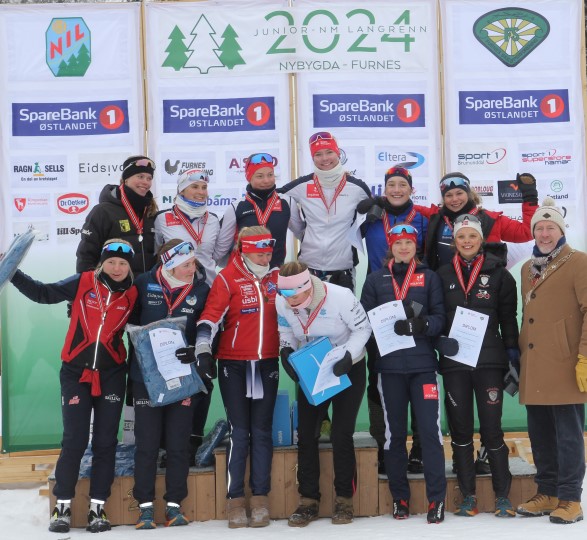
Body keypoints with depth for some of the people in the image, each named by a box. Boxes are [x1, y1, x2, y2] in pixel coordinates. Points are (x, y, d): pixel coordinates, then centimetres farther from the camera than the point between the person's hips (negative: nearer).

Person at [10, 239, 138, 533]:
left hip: (111, 375, 2)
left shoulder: (132, 295, 0)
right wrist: (12, 274, -7)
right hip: (76, 372, -2)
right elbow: (43, 293, 0)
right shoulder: (82, 283, -5)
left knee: (105, 441, 3)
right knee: (74, 440, -3)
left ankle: (98, 507, 12)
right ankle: (62, 505, 9)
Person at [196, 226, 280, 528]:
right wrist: (203, 351, -24)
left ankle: (260, 498, 12)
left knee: (262, 431, 6)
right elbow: (210, 317, -14)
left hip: (267, 363, 3)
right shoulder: (227, 279, -8)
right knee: (239, 431, -2)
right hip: (233, 364, -3)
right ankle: (235, 499, 6)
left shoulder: (276, 276, 6)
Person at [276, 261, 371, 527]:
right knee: (306, 434, 1)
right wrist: (286, 351, -16)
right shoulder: (281, 303, -16)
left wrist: (348, 355, -28)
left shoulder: (340, 297, -29)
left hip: (349, 370, -4)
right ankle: (308, 500, 12)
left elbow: (363, 328, -16)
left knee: (341, 435, -6)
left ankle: (344, 500, 9)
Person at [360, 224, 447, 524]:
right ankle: (400, 498, 17)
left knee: (430, 430, -6)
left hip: (423, 364, -1)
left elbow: (439, 318, 0)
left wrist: (418, 324, -20)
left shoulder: (429, 277, 7)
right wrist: (390, 326, -16)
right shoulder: (376, 279, 9)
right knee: (394, 432, 7)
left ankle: (436, 499, 0)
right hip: (390, 366, 1)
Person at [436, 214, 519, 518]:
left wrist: (513, 354, -2)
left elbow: (508, 317, 3)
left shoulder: (498, 274, 2)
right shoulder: (443, 275, 7)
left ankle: (502, 496, 8)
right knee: (460, 429, 6)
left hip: (489, 360, -2)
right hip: (454, 361, 2)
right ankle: (468, 496, 14)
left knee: (491, 429, -1)